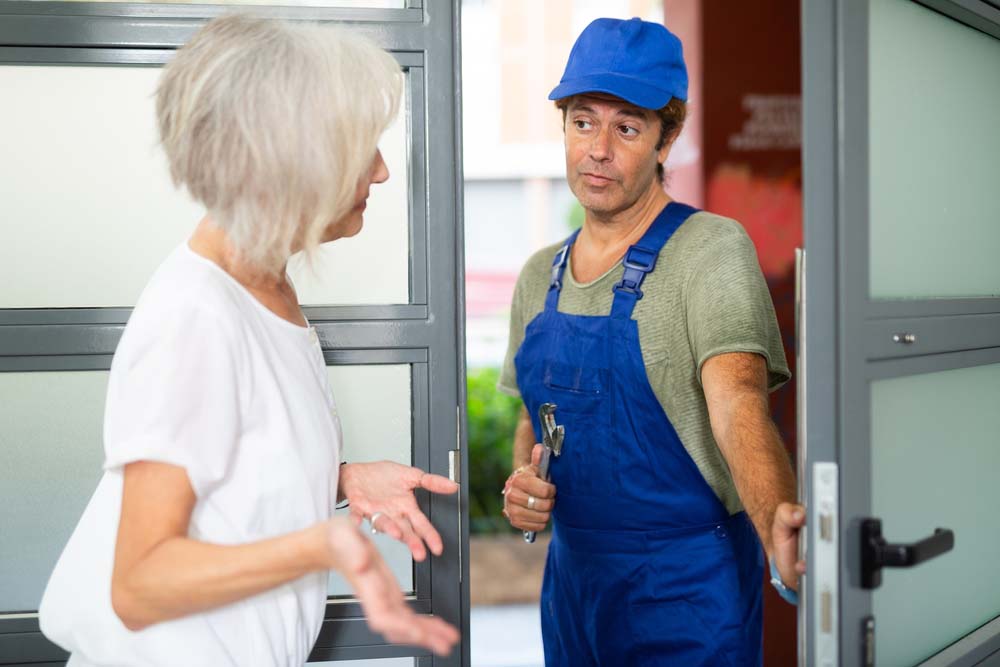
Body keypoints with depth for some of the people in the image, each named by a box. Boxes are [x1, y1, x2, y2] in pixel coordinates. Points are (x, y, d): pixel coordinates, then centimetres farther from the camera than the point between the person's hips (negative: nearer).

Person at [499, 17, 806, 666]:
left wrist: (779, 523, -45)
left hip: (686, 587, -6)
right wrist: (523, 480, -3)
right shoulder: (540, 276, 6)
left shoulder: (711, 248, -14)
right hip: (571, 573, 6)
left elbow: (738, 403, -28)